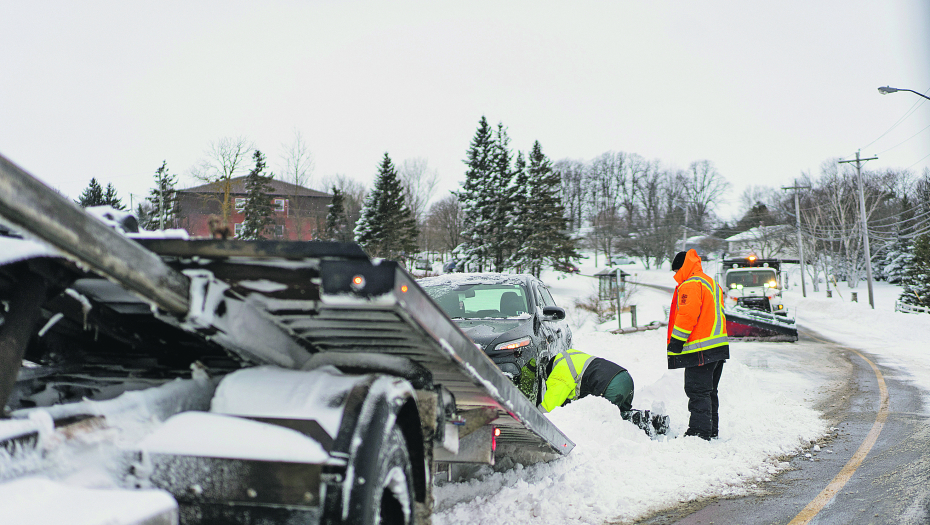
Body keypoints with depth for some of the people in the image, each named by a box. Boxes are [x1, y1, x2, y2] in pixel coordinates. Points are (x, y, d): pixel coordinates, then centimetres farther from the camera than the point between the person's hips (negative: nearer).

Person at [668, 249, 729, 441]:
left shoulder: (690, 285, -11)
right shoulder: (712, 283, 21)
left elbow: (687, 315, -21)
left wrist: (675, 343, -16)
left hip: (700, 349, -10)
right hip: (718, 346, 10)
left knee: (697, 392, -7)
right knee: (709, 392, 17)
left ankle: (699, 432, -6)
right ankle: (711, 431, 22)